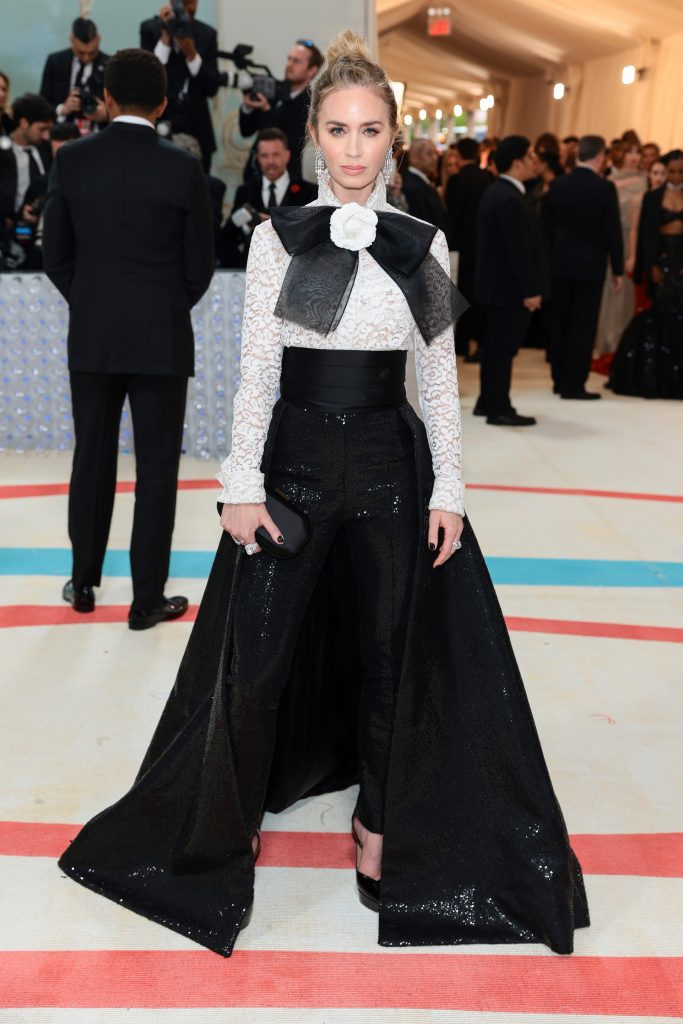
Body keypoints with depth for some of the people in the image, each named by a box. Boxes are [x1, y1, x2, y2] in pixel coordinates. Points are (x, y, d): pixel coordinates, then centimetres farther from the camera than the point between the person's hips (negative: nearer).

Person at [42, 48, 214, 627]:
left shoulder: (72, 160, -1)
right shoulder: (183, 168, -7)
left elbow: (55, 254, 3)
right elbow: (200, 263, -2)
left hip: (91, 336, 3)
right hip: (161, 338, -2)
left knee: (93, 459, 14)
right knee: (157, 468, 4)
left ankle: (84, 582, 25)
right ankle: (148, 599, 9)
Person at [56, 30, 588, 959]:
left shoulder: (423, 244, 3)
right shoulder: (277, 237, 0)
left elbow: (440, 376, 4)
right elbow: (256, 370, -3)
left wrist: (448, 488, 0)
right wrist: (242, 485, -8)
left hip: (388, 462, 1)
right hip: (295, 458, -1)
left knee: (389, 650, 12)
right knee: (256, 651, 6)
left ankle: (380, 816, 33)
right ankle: (228, 810, 31)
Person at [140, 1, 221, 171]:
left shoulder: (207, 34, 6)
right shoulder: (150, 28, 1)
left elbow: (212, 88, 0)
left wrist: (192, 55, -14)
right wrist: (165, 37, -13)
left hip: (196, 128, 2)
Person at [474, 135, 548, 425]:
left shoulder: (495, 192, 12)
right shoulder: (511, 199, -20)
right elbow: (519, 249, -23)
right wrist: (530, 289, -20)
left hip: (496, 284, 10)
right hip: (510, 287, -10)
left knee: (496, 346, 16)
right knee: (503, 348, -3)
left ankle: (488, 401, 25)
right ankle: (499, 410, 3)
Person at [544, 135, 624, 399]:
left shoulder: (557, 185, 2)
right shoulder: (604, 188, -11)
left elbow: (547, 225, 6)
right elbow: (613, 231, -9)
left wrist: (549, 259, 15)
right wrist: (618, 269, -2)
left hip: (560, 263, 5)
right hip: (590, 265, -5)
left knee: (560, 324, 12)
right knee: (583, 325, 0)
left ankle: (560, 380, 19)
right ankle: (574, 385, 0)